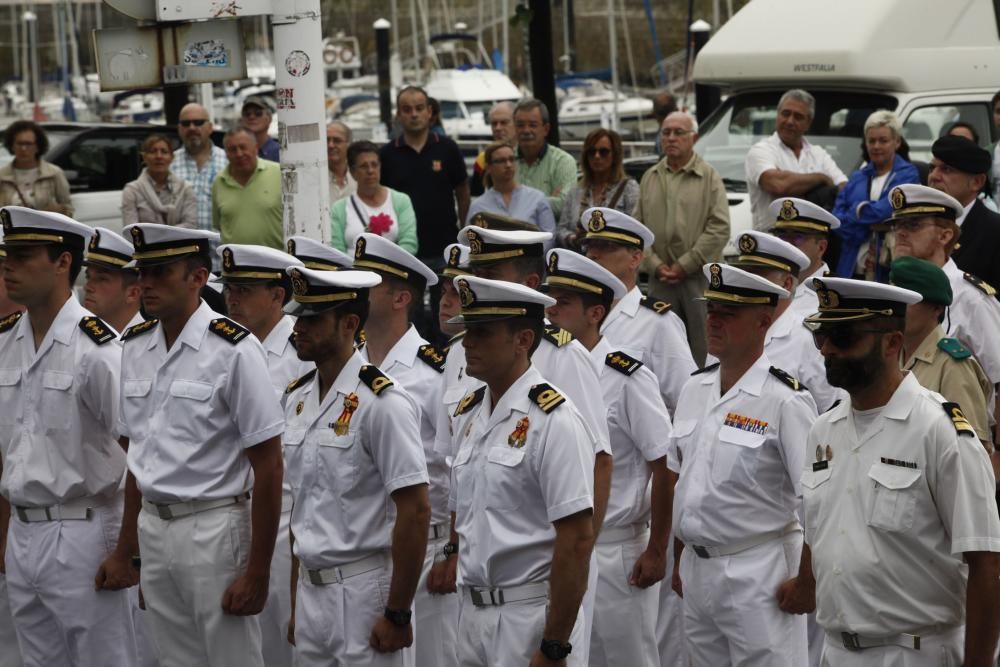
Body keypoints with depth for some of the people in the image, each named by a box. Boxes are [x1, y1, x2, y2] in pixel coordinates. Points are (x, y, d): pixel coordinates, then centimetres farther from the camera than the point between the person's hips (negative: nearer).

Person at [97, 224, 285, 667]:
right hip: (152, 527, 6)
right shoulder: (134, 348, 8)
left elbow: (267, 466, -13)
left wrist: (257, 572, -14)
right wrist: (124, 551, 17)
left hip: (213, 527, -6)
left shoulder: (234, 350, -13)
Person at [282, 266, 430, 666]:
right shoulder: (297, 399, 10)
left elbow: (416, 510, -16)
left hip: (365, 589, -7)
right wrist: (296, 605, 15)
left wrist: (397, 614, -16)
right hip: (311, 590, 7)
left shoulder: (382, 404, -13)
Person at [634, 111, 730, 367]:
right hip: (659, 279, 4)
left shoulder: (709, 177, 1)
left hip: (699, 278, -4)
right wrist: (654, 265, -4)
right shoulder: (650, 178, 13)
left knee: (703, 350, -4)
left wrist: (685, 265, -11)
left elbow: (719, 229, -7)